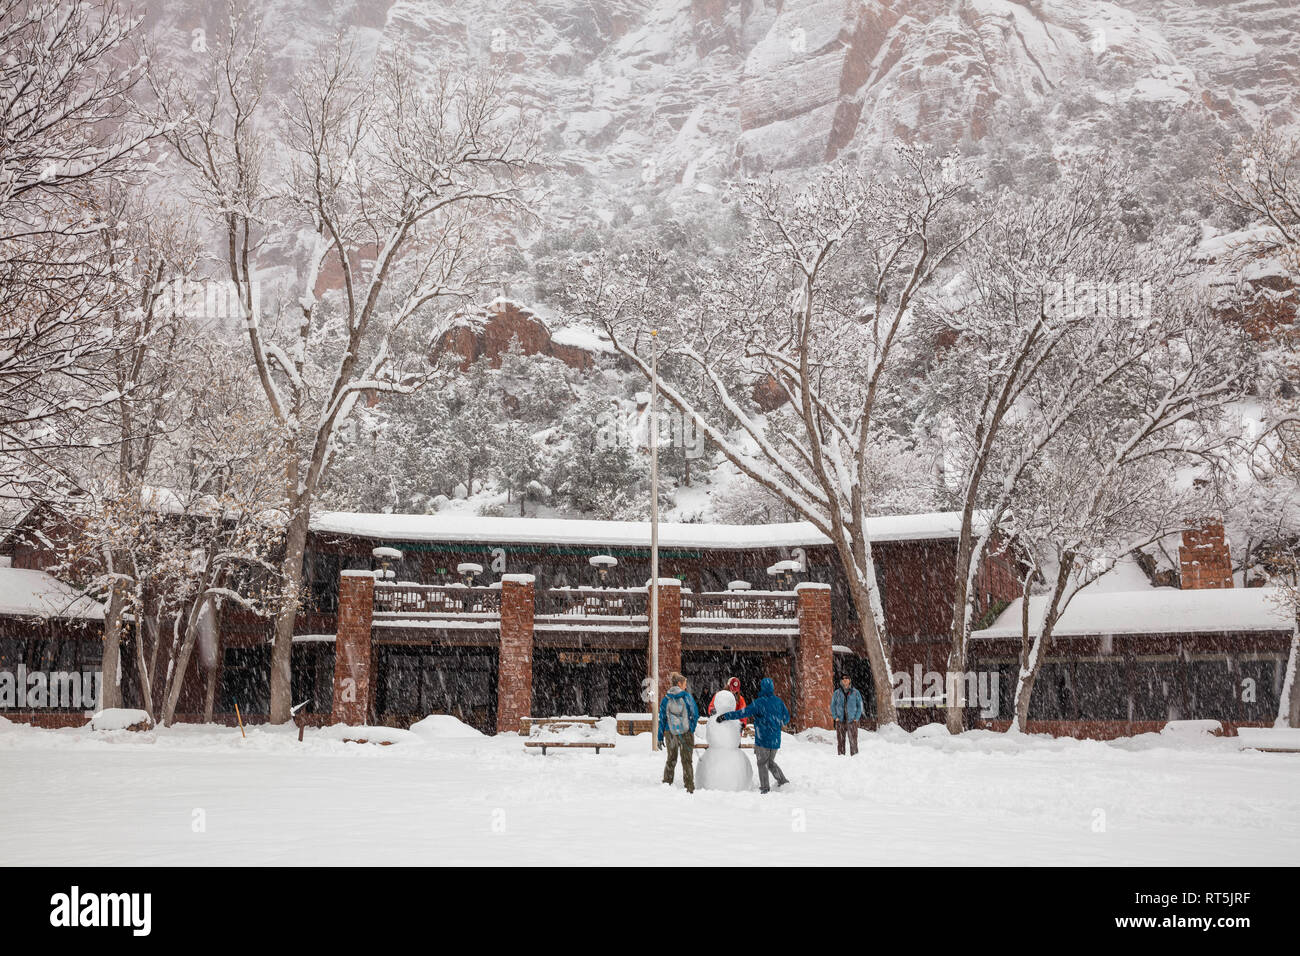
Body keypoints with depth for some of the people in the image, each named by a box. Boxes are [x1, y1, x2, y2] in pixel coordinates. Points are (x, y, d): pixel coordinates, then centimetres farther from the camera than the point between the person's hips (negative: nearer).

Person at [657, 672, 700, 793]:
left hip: (670, 733, 2)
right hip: (686, 732, -2)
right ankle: (690, 787, 3)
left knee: (671, 760, 18)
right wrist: (692, 728, 8)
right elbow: (695, 714, -6)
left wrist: (660, 737, 7)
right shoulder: (687, 696, -6)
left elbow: (662, 719, 4)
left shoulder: (665, 699, 2)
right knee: (687, 761, 5)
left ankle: (666, 783, 18)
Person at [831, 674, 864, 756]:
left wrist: (856, 718, -2)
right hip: (840, 721, 1)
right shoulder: (837, 693, 8)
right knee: (840, 740, 1)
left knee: (853, 740, -8)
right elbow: (832, 705, 12)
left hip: (852, 721, -1)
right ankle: (841, 755, 7)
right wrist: (835, 717, 0)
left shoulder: (856, 692, 5)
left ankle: (854, 755, -6)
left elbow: (860, 706, 8)